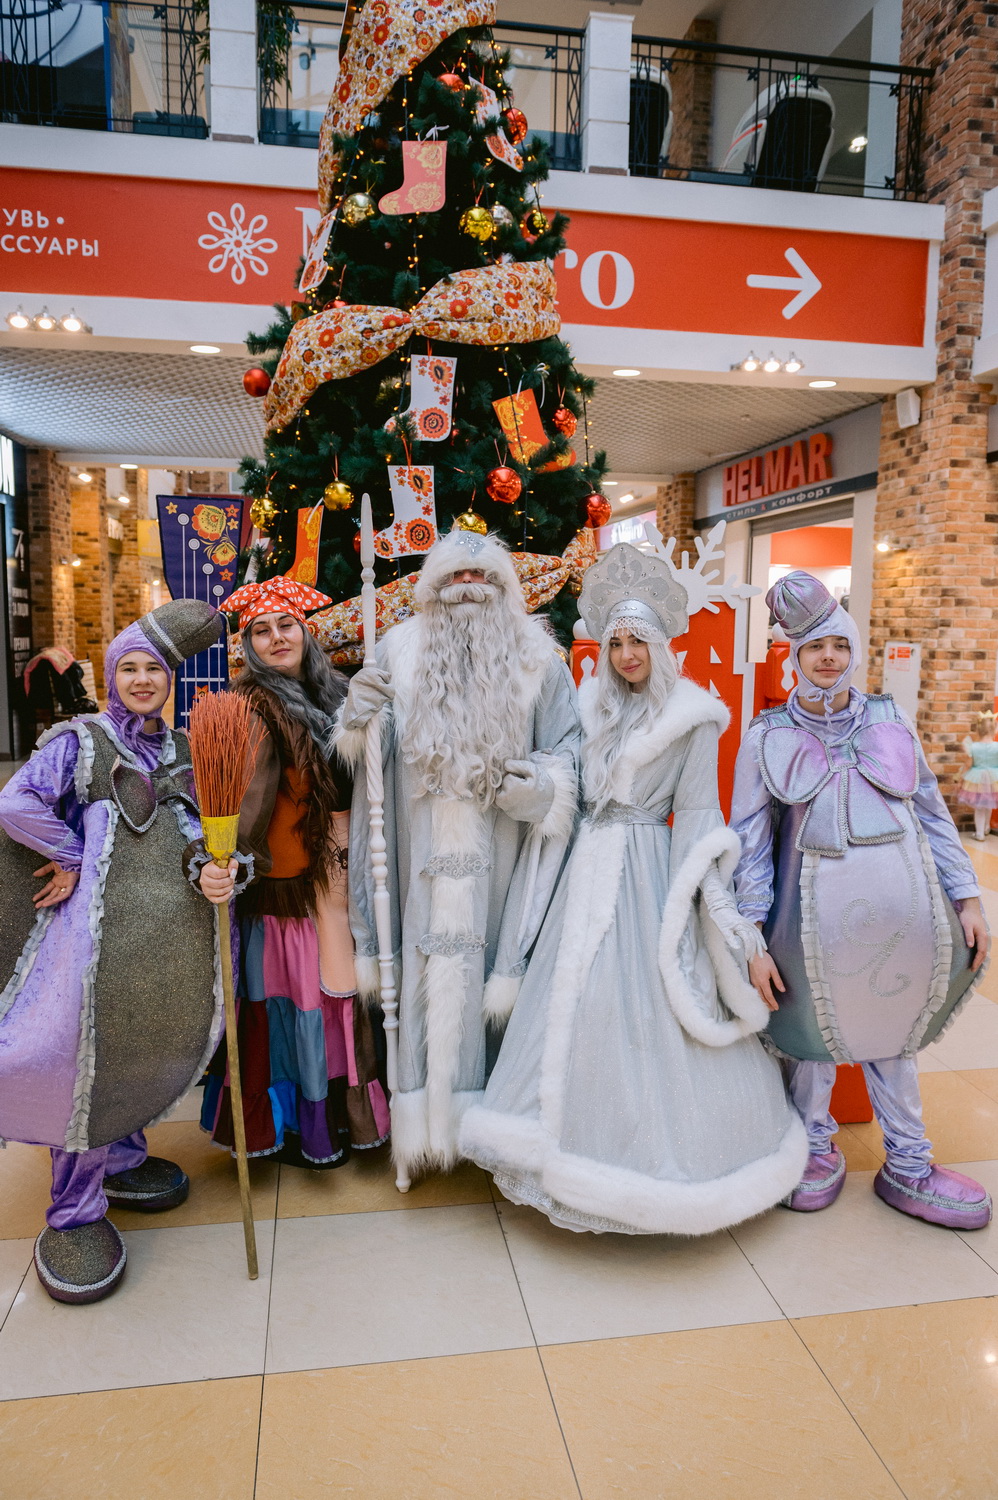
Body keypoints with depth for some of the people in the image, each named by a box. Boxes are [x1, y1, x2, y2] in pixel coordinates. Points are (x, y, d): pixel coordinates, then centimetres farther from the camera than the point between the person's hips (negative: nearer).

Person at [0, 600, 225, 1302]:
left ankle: (120, 1158, 35)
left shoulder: (184, 750, 14)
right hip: (103, 919, -5)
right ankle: (75, 1213, 9)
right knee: (89, 1053, -5)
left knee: (153, 1042, 12)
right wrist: (75, 857, -7)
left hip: (176, 924, 5)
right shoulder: (80, 740, 0)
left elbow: (208, 825, 14)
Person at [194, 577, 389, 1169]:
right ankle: (291, 1128, 22)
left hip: (338, 877, 7)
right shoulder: (255, 705, -13)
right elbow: (242, 791, -27)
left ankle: (338, 1111, 33)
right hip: (286, 880, -7)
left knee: (338, 989, 16)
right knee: (293, 999, 3)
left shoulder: (328, 695, 9)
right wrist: (219, 861, -42)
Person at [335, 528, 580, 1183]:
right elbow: (371, 754, 11)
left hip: (499, 855, 0)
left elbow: (570, 745, 4)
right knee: (424, 974, 4)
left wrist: (544, 783, -15)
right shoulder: (401, 650, 6)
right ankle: (427, 1110, 19)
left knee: (495, 975, 4)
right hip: (424, 854, 1)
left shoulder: (536, 656, 4)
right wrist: (360, 721, -10)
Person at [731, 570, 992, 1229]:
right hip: (819, 902, -2)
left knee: (892, 1025, 16)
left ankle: (908, 1166, 33)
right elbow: (751, 841, -2)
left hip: (901, 898, 2)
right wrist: (754, 939, -7)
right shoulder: (768, 736, -1)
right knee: (816, 1026, 12)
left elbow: (933, 812, 10)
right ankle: (818, 1148, 36)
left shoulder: (889, 720, 6)